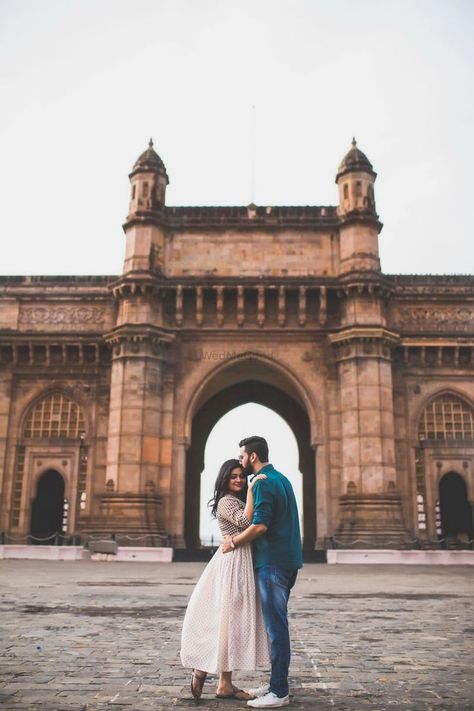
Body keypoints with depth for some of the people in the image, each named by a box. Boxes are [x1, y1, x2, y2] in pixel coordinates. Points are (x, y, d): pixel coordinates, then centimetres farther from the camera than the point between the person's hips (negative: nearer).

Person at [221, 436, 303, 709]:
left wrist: (234, 542, -7)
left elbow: (260, 525, -21)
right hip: (288, 559, 10)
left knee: (276, 626, -4)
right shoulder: (281, 478, 17)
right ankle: (277, 684, 22)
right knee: (277, 624, 14)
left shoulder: (263, 483, -13)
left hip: (272, 563, -10)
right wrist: (241, 539, 18)